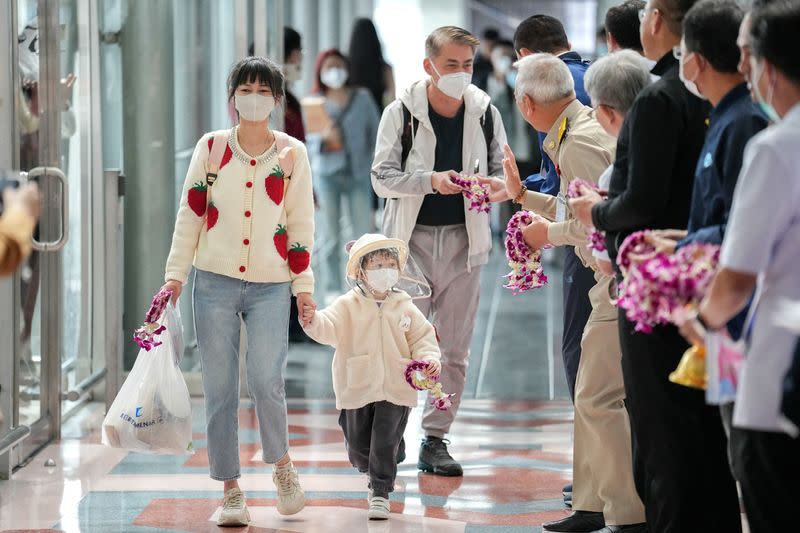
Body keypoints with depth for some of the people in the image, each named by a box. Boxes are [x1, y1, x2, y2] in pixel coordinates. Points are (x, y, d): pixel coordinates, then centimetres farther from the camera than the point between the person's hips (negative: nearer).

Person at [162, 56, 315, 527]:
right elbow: (190, 213, 7)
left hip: (271, 285, -1)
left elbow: (301, 223, 6)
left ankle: (282, 463, 11)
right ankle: (231, 490, 9)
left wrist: (304, 285, 3)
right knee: (220, 389, 0)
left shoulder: (292, 153, 4)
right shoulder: (211, 148, 5)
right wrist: (176, 274, 1)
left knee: (266, 381, -15)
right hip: (215, 281, 1)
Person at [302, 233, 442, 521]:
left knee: (385, 445, -3)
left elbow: (423, 337, 8)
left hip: (395, 391, 0)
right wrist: (314, 321, -39)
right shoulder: (348, 305, -2)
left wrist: (429, 359, -12)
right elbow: (329, 328, -17)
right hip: (358, 390, 0)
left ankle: (381, 493, 10)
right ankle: (375, 474, 39)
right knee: (357, 447, 10)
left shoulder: (406, 308, 4)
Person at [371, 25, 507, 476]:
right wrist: (431, 180, -21)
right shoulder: (402, 113, -5)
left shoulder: (485, 113, 2)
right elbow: (383, 177, -6)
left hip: (463, 240, 3)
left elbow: (502, 171, 9)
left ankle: (436, 438, 15)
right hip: (413, 238, -2)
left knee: (455, 349, 5)